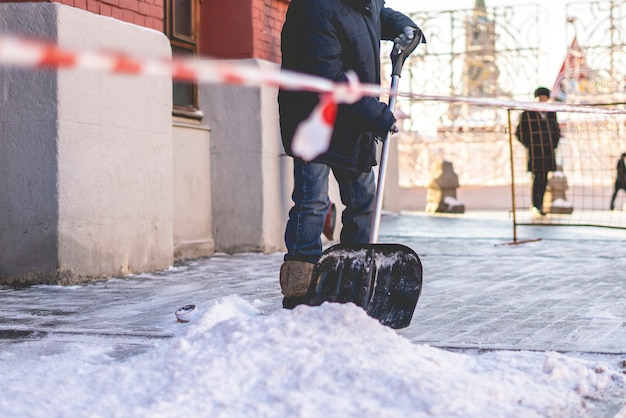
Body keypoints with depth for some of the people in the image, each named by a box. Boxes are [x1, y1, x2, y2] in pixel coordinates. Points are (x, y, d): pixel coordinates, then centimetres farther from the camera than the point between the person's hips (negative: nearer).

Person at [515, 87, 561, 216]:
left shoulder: (551, 114, 14)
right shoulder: (527, 114, -2)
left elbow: (556, 130, 25)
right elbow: (519, 132, -1)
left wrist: (554, 144, 13)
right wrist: (529, 145, -6)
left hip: (548, 153, 5)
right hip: (534, 154, -5)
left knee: (544, 180, 6)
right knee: (537, 178, -8)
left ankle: (540, 205, 14)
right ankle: (536, 205, -4)